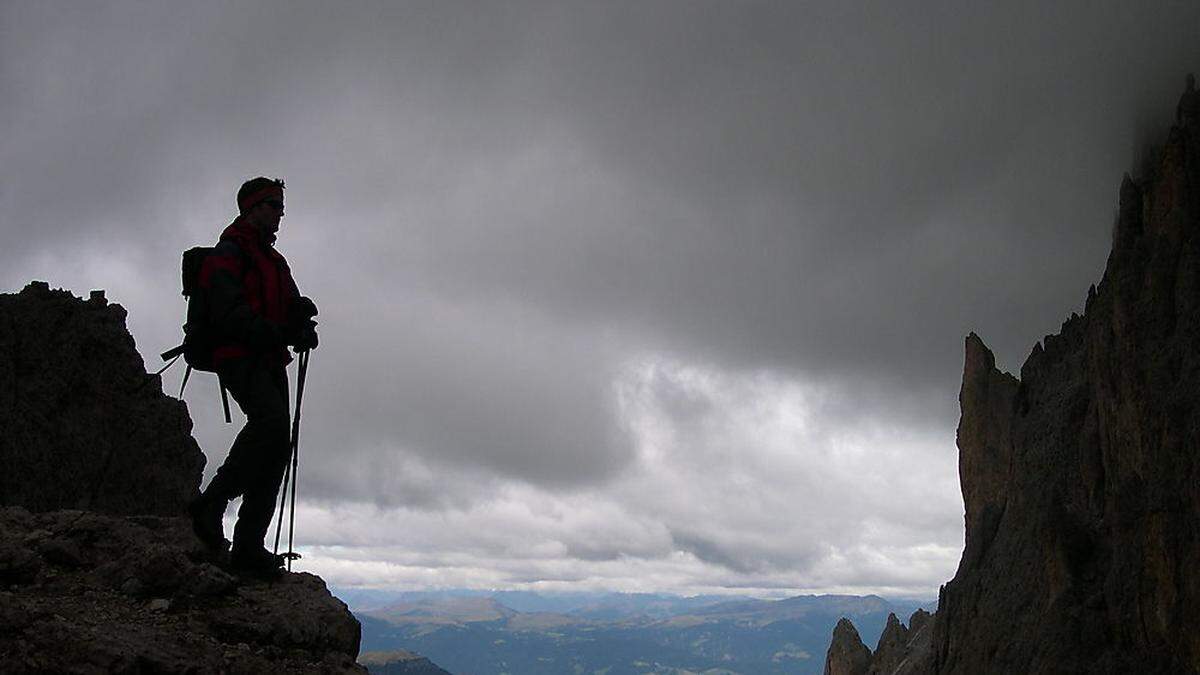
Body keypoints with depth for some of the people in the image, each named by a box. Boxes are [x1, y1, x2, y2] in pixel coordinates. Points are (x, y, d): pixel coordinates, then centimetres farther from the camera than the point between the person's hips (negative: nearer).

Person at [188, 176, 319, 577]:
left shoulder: (274, 260, 26)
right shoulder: (230, 252, -2)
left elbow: (289, 309, 22)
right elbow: (229, 314, -15)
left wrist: (301, 312, -4)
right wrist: (285, 333, -24)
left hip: (270, 362, 8)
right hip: (240, 358, -8)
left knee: (276, 447, -2)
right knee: (271, 421, -31)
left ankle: (248, 547, -1)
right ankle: (213, 502, -18)